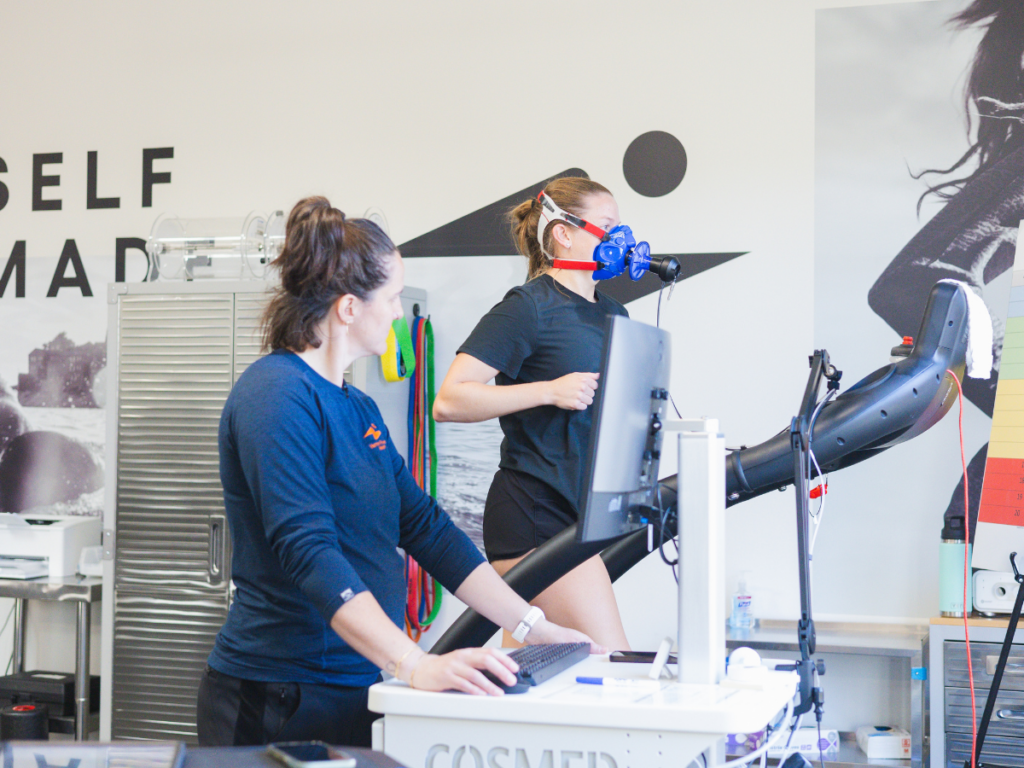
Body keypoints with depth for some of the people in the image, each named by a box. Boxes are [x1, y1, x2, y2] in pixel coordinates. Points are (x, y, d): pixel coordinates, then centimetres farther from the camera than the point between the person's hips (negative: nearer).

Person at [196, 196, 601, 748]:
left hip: (357, 688, 8)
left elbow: (425, 527, 13)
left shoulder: (358, 407, 14)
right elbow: (310, 552, -26)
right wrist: (414, 665, -35)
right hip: (283, 703, -8)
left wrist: (534, 628, 8)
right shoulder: (276, 396, -16)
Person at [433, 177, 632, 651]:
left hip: (585, 513, 8)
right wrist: (549, 391, -23)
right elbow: (449, 402, -17)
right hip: (537, 512, -8)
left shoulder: (614, 315, 16)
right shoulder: (530, 307, -10)